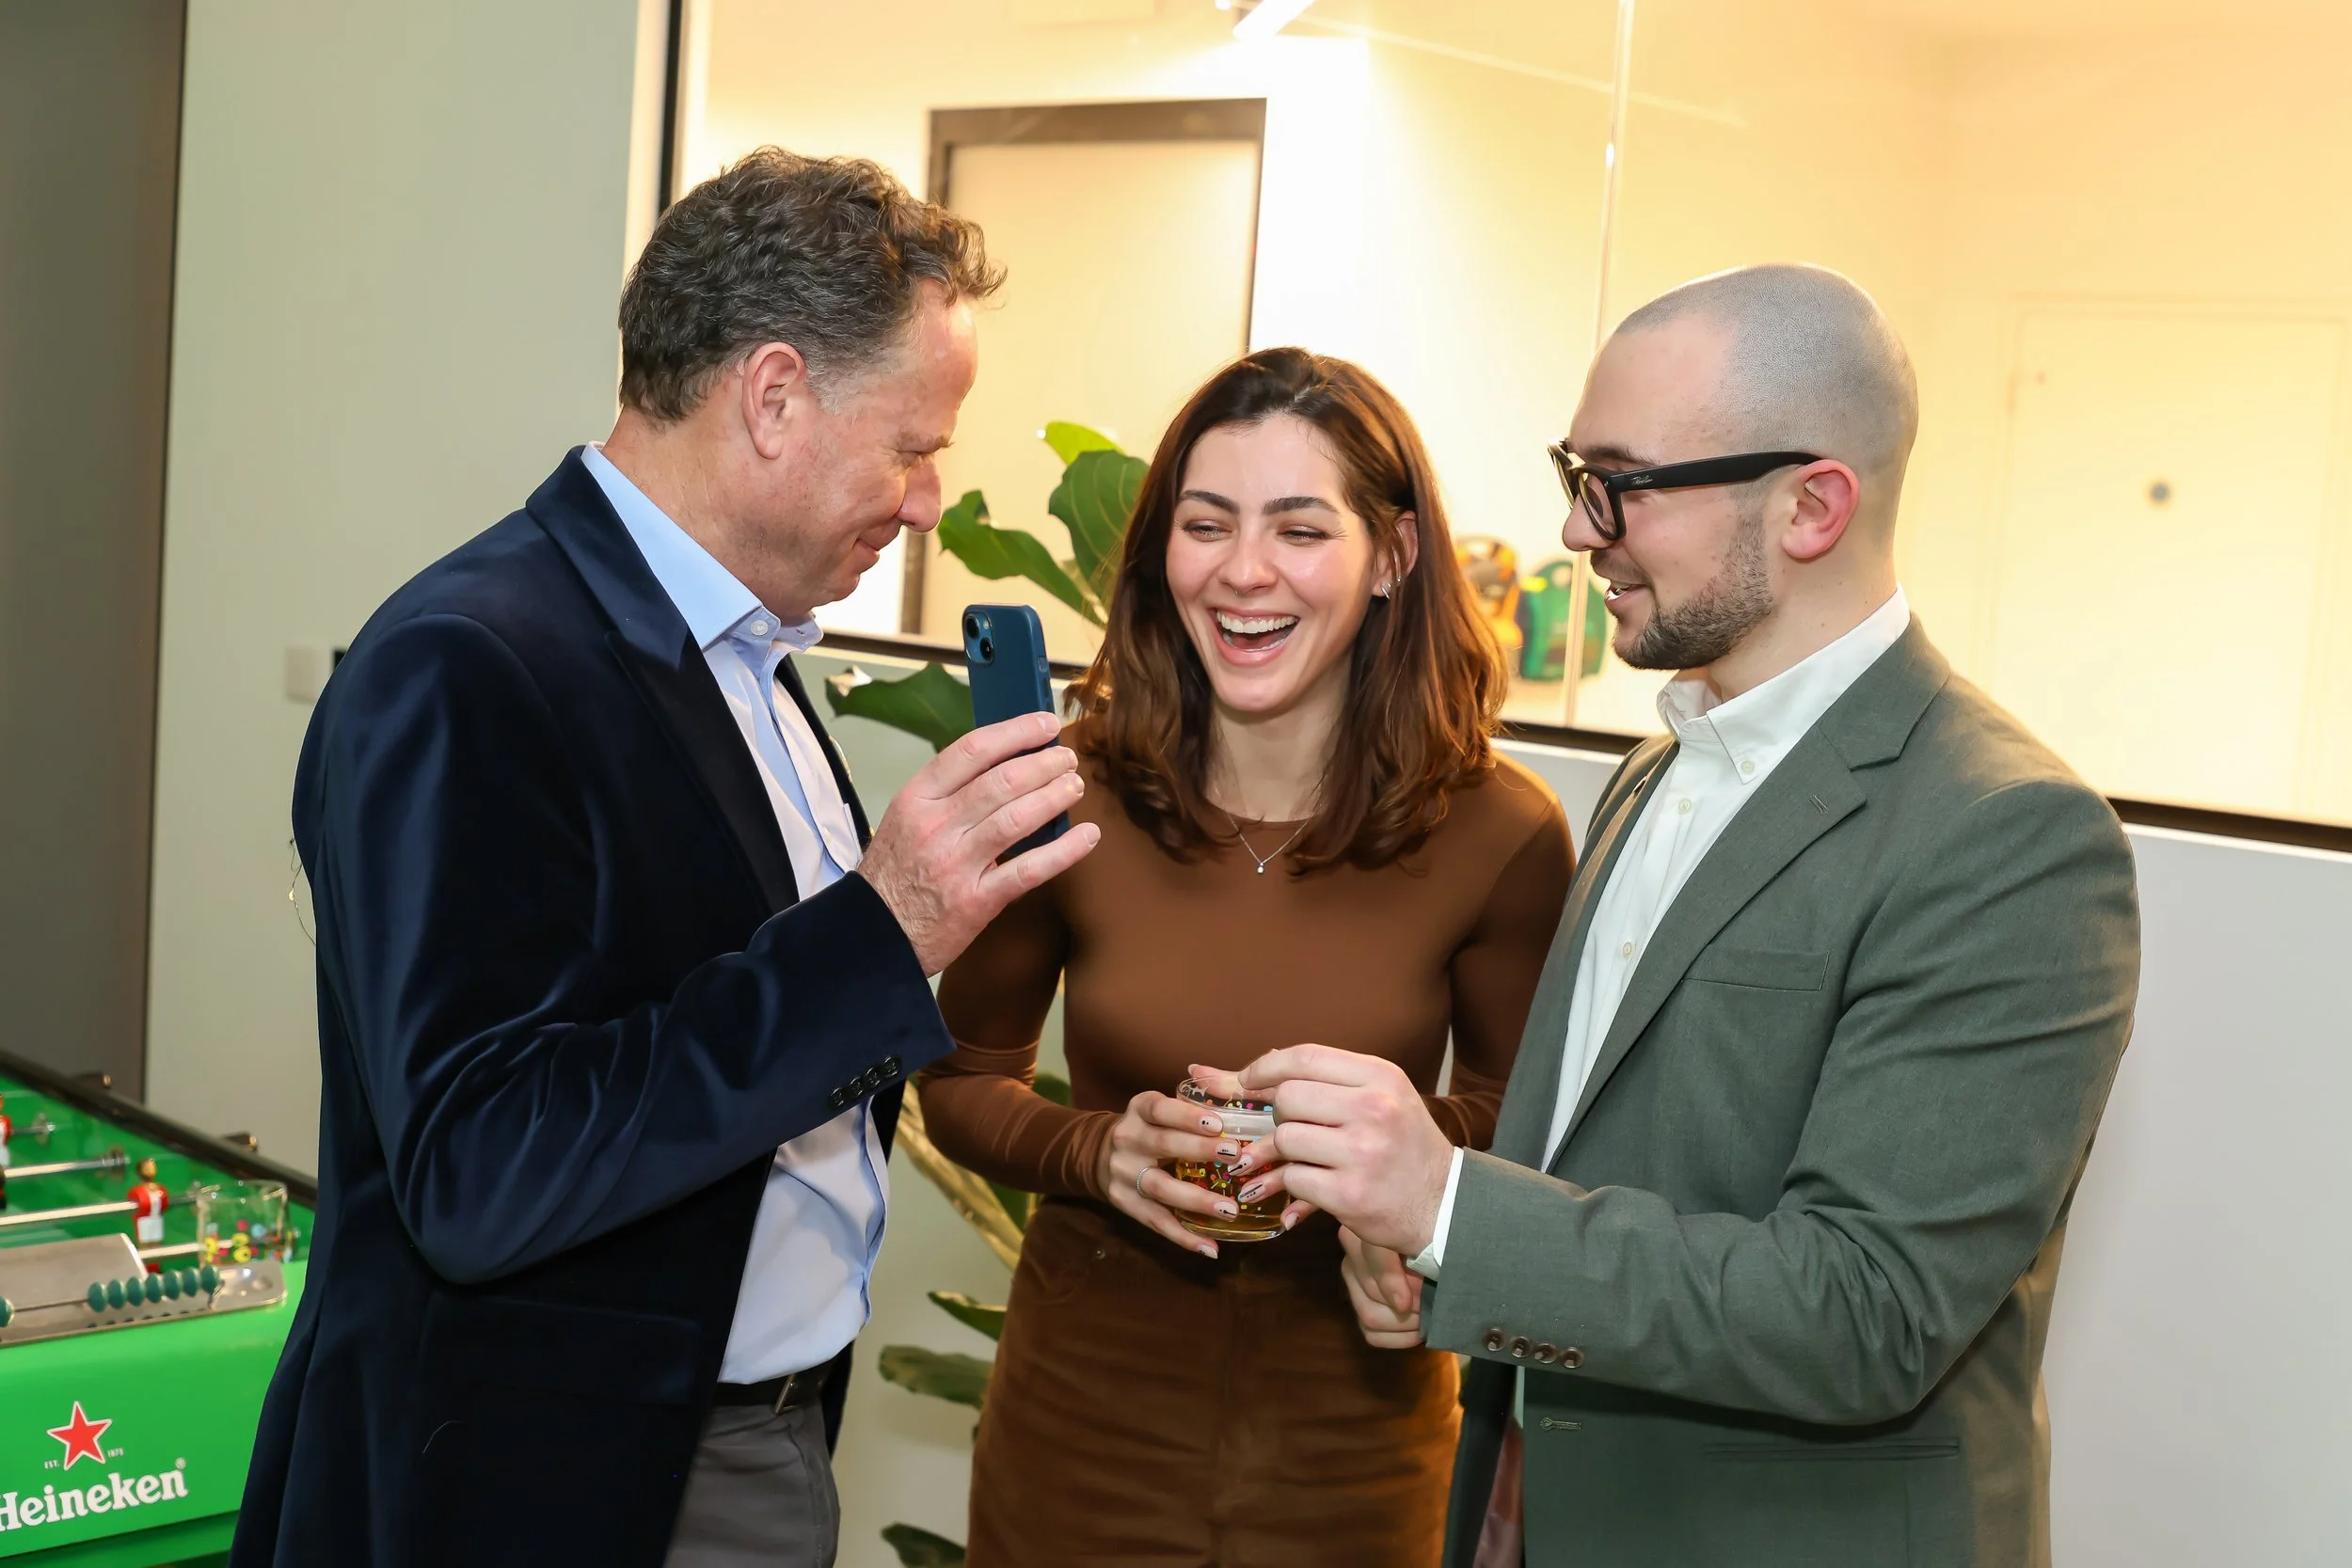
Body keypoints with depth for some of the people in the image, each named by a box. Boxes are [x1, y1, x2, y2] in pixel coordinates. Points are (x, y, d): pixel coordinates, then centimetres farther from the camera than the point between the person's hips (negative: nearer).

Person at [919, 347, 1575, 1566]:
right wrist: (1097, 1149, -17)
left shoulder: (1501, 833, -12)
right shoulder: (1069, 791, -11)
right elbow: (962, 1079, 2)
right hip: (1084, 1407, 1)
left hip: (1349, 1430, 0)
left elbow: (1516, 1110, 2)